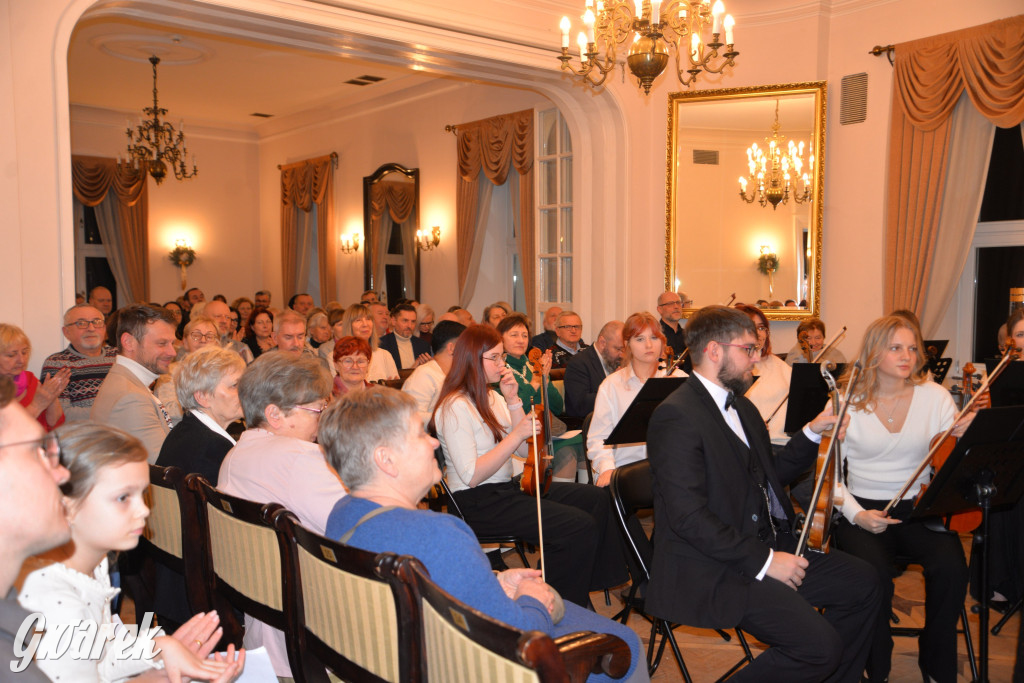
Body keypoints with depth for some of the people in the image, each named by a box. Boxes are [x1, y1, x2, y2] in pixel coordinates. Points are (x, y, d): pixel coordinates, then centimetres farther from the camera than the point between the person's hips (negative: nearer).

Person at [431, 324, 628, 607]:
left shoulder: (492, 398, 13)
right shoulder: (455, 407, -15)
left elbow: (524, 450, 7)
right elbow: (471, 476, -22)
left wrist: (513, 401, -2)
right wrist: (516, 434, -22)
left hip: (508, 488, 9)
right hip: (477, 503, -9)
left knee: (595, 498, 1)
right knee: (581, 526, -20)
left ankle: (592, 586, 11)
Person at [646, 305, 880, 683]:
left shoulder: (741, 406, 14)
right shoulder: (676, 416, -18)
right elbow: (688, 517, -24)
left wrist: (811, 433, 12)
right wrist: (762, 561, -22)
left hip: (765, 548, 10)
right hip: (710, 569, -10)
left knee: (862, 582, 8)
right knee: (820, 645, -20)